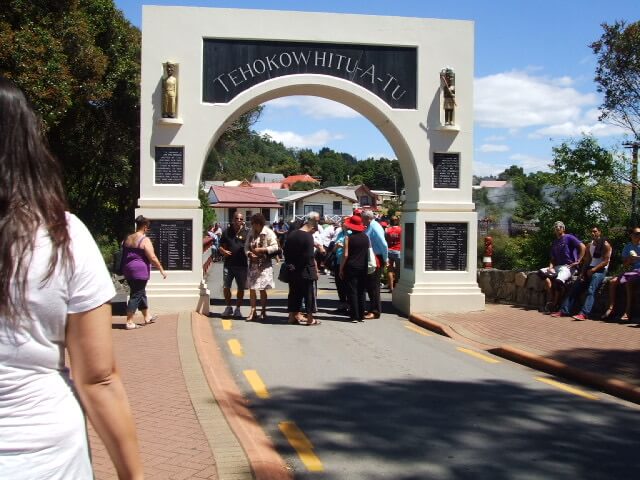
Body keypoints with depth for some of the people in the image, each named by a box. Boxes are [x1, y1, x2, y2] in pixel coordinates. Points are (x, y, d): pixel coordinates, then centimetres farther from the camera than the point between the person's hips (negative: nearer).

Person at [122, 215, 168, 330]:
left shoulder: (127, 239, 10)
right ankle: (129, 322, -4)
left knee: (141, 293, 20)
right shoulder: (145, 240, -12)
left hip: (127, 270, 8)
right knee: (136, 295, -3)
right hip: (140, 270, -8)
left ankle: (147, 317, 32)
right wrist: (161, 270, -6)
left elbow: (124, 256, 17)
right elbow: (152, 258, -14)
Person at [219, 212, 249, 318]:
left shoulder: (246, 233, 2)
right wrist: (224, 251, -9)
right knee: (226, 287, 3)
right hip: (228, 264, 1)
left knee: (241, 288, 6)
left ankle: (237, 309, 20)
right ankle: (228, 307, 21)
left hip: (242, 265, -1)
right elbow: (221, 246, 12)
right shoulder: (227, 232, 7)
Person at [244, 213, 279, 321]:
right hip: (253, 264, 5)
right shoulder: (251, 233, 8)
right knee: (251, 288, 4)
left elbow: (275, 247, -13)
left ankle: (263, 311, 15)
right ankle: (253, 311, 11)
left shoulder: (268, 233, -8)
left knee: (262, 289, 2)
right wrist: (249, 254, -9)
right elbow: (246, 246, 11)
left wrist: (261, 250, -19)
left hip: (264, 265, -5)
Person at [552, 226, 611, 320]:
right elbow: (587, 261, 13)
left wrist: (593, 270, -17)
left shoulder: (605, 244, -2)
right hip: (590, 269, 7)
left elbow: (606, 261, -10)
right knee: (575, 288, -6)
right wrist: (583, 273, -2)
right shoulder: (590, 245, 19)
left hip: (600, 270, -7)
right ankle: (564, 311, -10)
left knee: (591, 291, -26)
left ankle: (584, 313, -40)